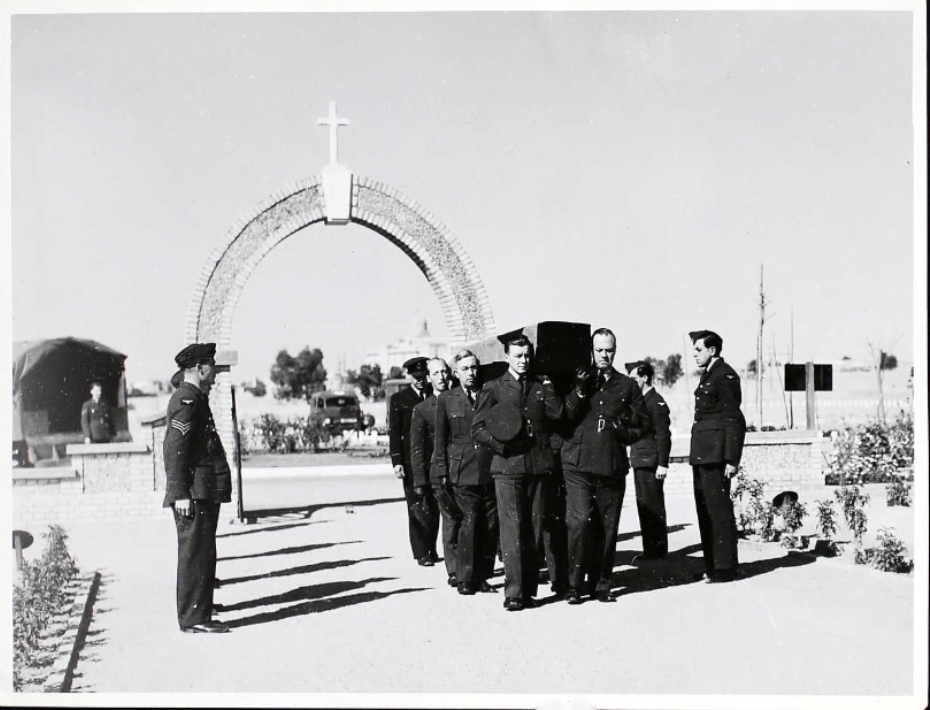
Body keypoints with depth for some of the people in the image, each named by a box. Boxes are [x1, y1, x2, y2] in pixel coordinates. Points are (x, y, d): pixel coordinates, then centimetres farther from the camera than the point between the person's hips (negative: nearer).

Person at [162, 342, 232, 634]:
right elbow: (174, 449, -19)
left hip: (204, 492, 11)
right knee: (195, 554, -7)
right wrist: (181, 494, -22)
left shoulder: (195, 398, 19)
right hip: (195, 493, -11)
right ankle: (194, 619, -2)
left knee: (200, 554, 17)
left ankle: (196, 610, 28)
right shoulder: (187, 400, -13)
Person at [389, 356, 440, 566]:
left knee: (434, 507, 5)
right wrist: (397, 462, -9)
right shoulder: (398, 399, 3)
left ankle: (431, 549, 18)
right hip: (412, 460, -2)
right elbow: (394, 433, 0)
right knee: (417, 508, -3)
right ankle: (421, 553, 5)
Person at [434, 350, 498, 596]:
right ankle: (464, 579, 2)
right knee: (470, 522, -8)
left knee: (491, 525, 2)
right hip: (462, 471, -2)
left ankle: (482, 576, 14)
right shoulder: (446, 399, 7)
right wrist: (441, 471, 1)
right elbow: (441, 439, 7)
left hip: (490, 470, 2)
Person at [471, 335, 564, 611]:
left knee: (534, 530, 4)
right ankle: (513, 592, -5)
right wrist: (502, 445, -8)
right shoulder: (493, 388, 7)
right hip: (508, 467, -3)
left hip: (538, 466, 3)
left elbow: (557, 413, -1)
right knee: (512, 530, -7)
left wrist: (547, 386, -4)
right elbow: (477, 429, 2)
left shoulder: (541, 386, 15)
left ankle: (529, 590, 11)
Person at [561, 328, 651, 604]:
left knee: (607, 528, 4)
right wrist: (579, 391, -10)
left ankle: (600, 585, 16)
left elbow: (643, 424, 15)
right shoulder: (577, 380, 10)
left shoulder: (627, 386, 14)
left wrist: (620, 429, -2)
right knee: (580, 522, -14)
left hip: (612, 466, 2)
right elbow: (563, 419, 0)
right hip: (578, 464, -2)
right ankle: (575, 585, -3)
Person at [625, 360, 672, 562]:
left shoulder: (656, 402, -10)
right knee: (644, 507, 10)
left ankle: (658, 549, 3)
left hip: (651, 463, -9)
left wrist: (663, 464, -18)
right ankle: (649, 549, 16)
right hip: (639, 462, 9)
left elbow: (664, 435, -14)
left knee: (654, 507, -3)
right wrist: (633, 458, 15)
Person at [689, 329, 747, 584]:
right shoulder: (707, 375, 18)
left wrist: (732, 459, -18)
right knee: (705, 511, 12)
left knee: (719, 510, -5)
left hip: (716, 456, -9)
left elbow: (735, 420, -14)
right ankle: (711, 565, 18)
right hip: (702, 456, 10)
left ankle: (725, 567, 1)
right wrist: (696, 454, 14)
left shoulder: (725, 376, -10)